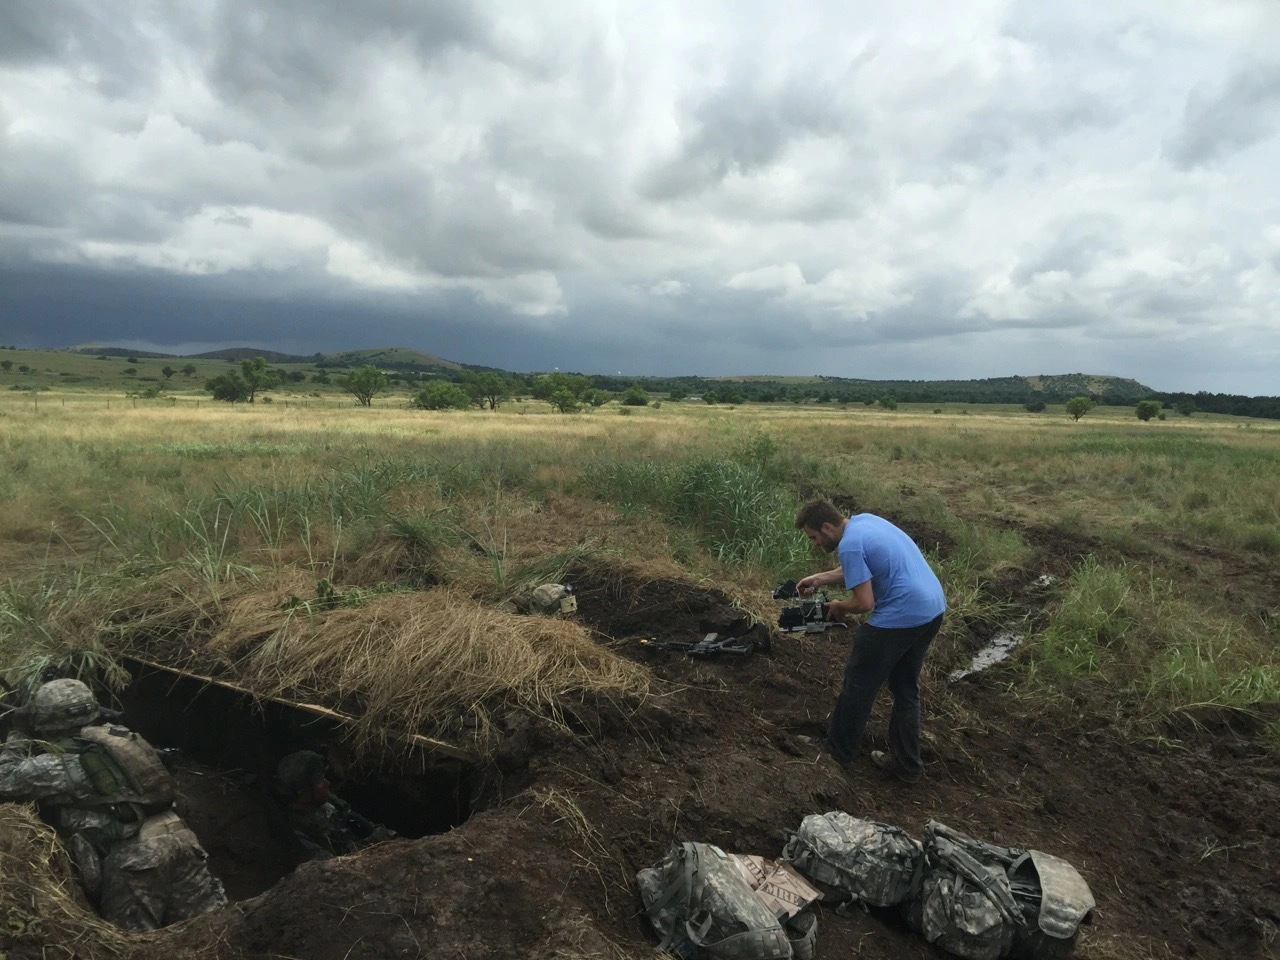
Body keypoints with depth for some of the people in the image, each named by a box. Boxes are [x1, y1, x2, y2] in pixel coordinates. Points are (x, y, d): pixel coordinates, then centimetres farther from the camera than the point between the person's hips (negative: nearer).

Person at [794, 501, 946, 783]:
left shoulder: (849, 545, -18)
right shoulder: (865, 519, 11)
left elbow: (865, 602, -19)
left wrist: (839, 607, 0)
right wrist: (819, 579, 18)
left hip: (900, 618, -9)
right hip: (933, 609, 10)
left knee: (859, 684, 9)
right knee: (906, 688, 20)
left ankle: (838, 749, 25)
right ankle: (906, 763, 29)